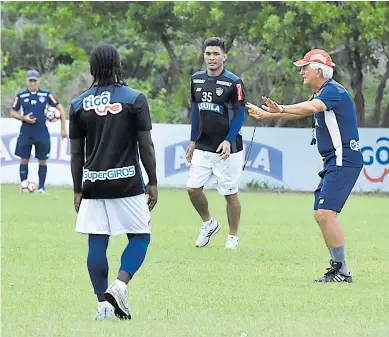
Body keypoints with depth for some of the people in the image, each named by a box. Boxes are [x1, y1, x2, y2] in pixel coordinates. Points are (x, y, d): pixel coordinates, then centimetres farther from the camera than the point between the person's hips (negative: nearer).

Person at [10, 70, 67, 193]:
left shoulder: (46, 95, -1)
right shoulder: (20, 95, 1)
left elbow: (61, 109, 4)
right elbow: (13, 112, 9)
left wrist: (63, 128, 0)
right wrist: (24, 118, -11)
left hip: (42, 133, 0)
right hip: (25, 132, 0)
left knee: (42, 160, 3)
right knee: (24, 159, 0)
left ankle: (41, 187, 10)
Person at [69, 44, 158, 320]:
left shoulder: (79, 104, 5)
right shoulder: (134, 99, -3)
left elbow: (76, 153, 7)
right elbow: (146, 146, -5)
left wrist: (78, 190, 14)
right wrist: (153, 183, 3)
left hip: (93, 182, 3)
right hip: (128, 182, -3)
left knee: (97, 243, 4)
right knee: (140, 237, 7)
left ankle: (103, 303, 1)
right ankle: (120, 285, -14)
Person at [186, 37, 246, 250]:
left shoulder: (233, 82, -11)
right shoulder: (197, 80, 6)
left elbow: (239, 114, -9)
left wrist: (228, 141, -19)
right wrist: (193, 141, 16)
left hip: (227, 148, -5)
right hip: (203, 147, 5)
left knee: (230, 193, 3)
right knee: (193, 188, -2)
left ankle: (233, 236, 17)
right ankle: (208, 224, 22)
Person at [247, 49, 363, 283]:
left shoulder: (333, 91, -15)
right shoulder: (321, 94, 17)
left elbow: (311, 108, -34)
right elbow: (301, 112, 31)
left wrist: (282, 109, -47)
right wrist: (266, 115, 30)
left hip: (345, 161, -11)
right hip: (334, 162, 11)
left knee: (326, 213, -18)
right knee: (320, 214, 13)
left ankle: (341, 271, -16)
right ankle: (337, 266, 17)